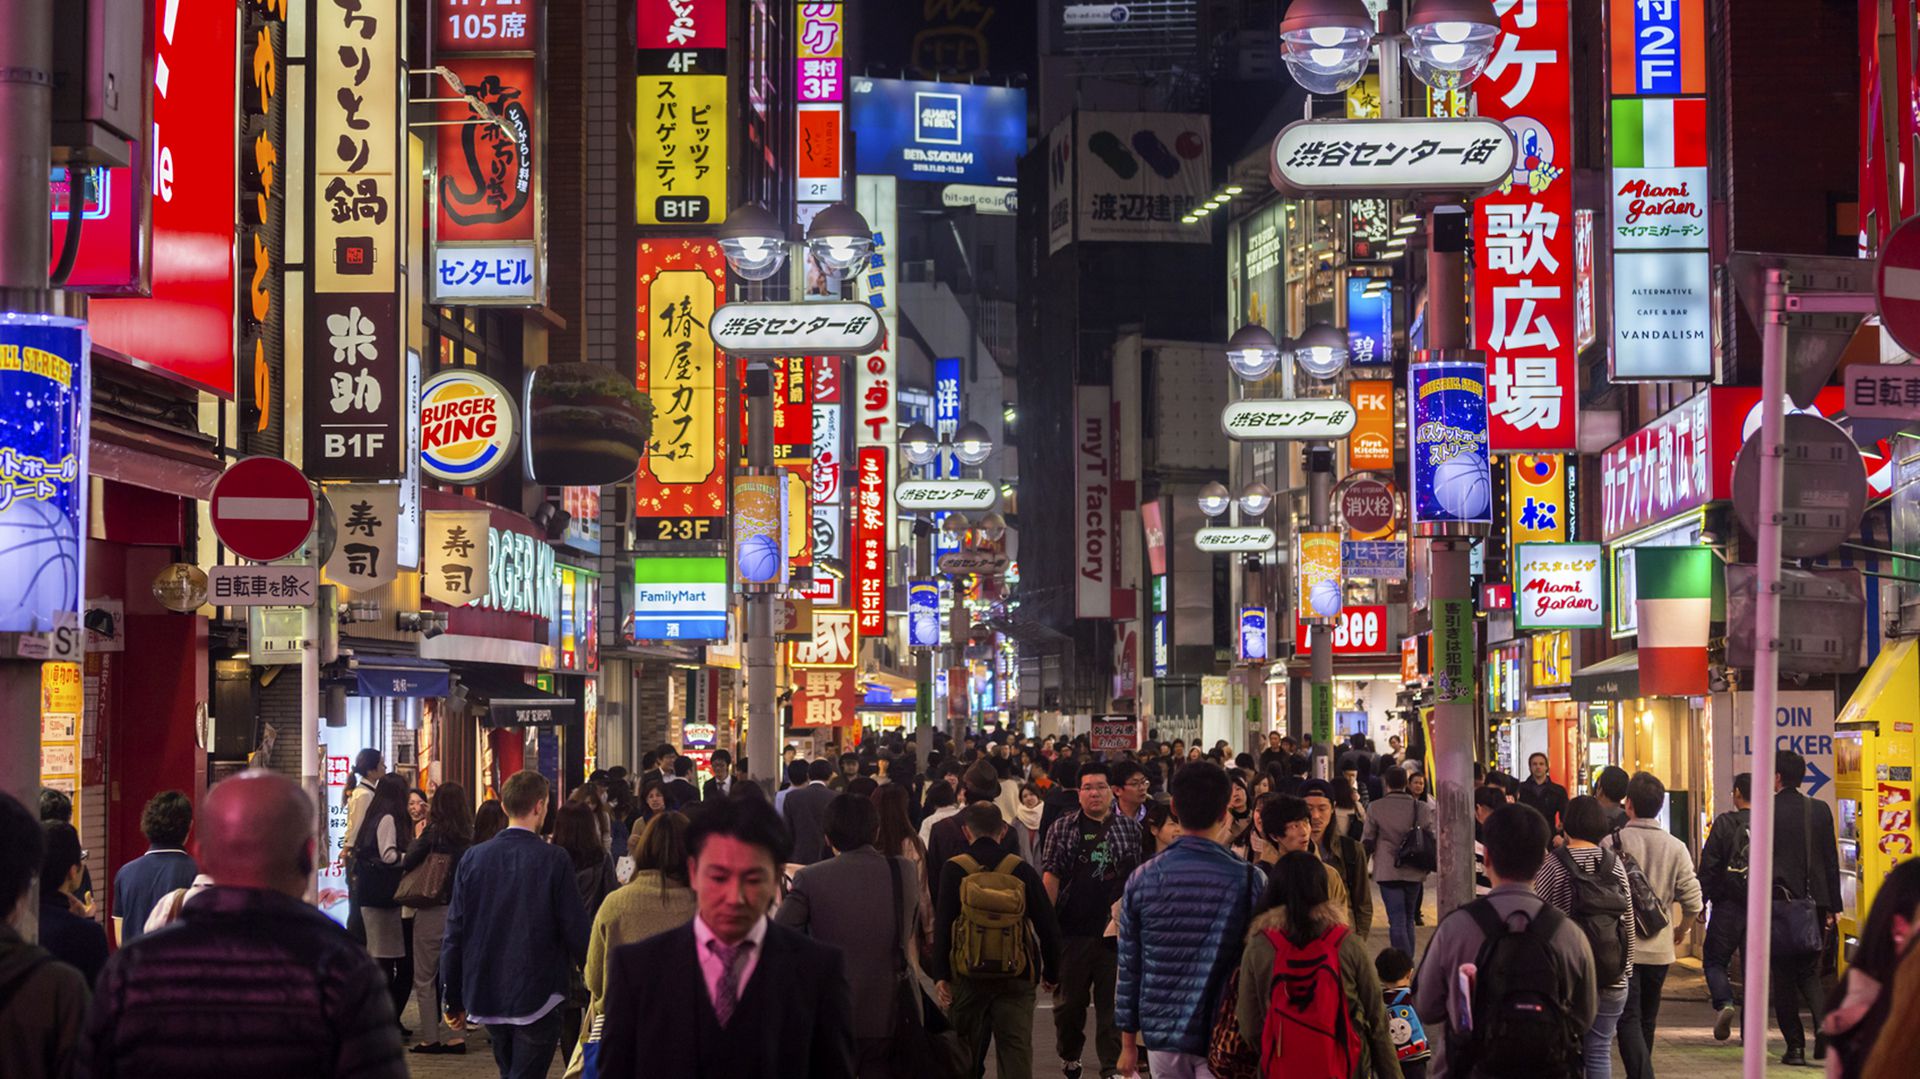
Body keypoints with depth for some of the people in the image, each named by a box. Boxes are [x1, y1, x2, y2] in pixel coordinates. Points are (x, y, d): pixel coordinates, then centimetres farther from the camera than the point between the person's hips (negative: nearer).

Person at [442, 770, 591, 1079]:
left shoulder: (473, 859, 0)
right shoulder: (554, 860, -12)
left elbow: (454, 934, 2)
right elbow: (576, 930, -10)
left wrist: (454, 1000, 10)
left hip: (486, 996, 5)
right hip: (537, 996, -5)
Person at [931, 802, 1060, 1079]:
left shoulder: (953, 870, -4)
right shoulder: (1021, 869, 0)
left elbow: (942, 926, -7)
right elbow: (1048, 925, 2)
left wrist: (940, 975, -4)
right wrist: (1051, 973, 12)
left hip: (968, 976, 0)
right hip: (1016, 978, 0)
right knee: (1017, 1054, 1)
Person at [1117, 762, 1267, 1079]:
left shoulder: (1141, 880, -1)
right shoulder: (1249, 880, -8)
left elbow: (1128, 967, 3)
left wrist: (1128, 1041, 12)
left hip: (1162, 1035, 3)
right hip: (1224, 1039, -3)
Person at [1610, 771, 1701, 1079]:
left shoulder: (1614, 843, -10)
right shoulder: (1675, 848, -1)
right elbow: (1693, 901, -2)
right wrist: (1680, 930, 18)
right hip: (1659, 949, 4)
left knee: (1628, 1021, -6)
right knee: (1646, 1022, 18)